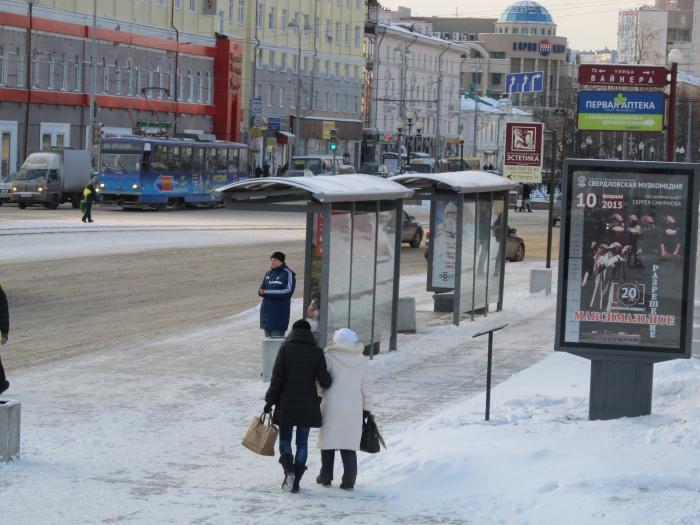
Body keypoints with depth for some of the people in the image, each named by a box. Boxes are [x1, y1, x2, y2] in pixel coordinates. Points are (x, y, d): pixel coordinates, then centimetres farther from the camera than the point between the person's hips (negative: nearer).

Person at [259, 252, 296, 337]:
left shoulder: (288, 274, -5)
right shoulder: (268, 273, 14)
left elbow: (288, 292, -14)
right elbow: (262, 289, 16)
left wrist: (269, 292, -17)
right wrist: (261, 291, -10)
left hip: (280, 312, -7)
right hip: (267, 311, 7)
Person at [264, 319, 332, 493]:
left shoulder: (285, 349, -5)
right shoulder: (317, 352, -2)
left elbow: (277, 378, -6)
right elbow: (324, 381, -5)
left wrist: (270, 400, 1)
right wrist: (330, 381, 19)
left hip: (286, 405, -1)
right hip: (308, 405, 1)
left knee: (285, 439, 11)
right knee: (302, 443, 8)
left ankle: (289, 469, -13)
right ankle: (296, 481, 5)